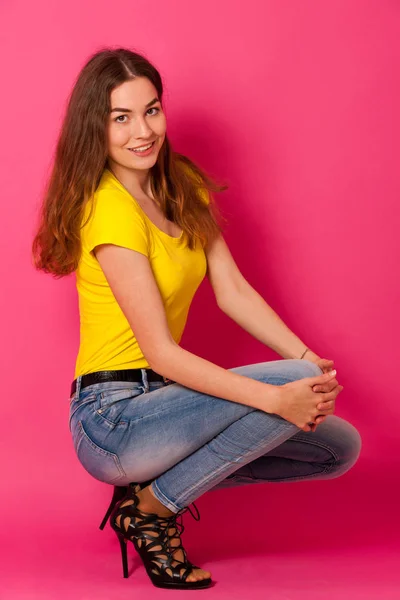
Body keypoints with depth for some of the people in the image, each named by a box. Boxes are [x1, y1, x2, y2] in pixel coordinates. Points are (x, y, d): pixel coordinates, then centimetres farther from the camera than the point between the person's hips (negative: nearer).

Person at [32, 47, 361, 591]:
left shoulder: (182, 184, 7)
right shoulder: (110, 206, -20)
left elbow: (233, 291, 2)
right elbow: (160, 352, -22)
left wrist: (308, 358, -13)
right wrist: (277, 396, -29)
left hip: (158, 399, 8)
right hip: (110, 418, -8)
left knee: (340, 447, 6)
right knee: (294, 383, -23)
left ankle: (155, 481, 9)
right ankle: (152, 507, -7)